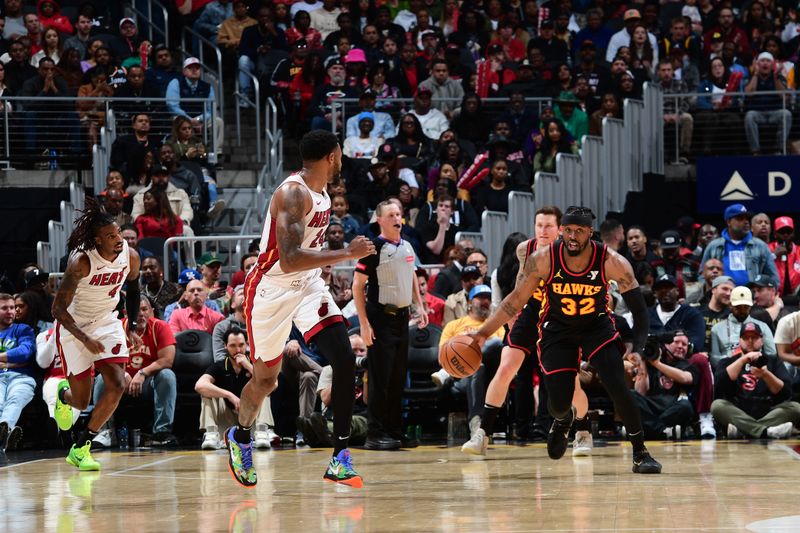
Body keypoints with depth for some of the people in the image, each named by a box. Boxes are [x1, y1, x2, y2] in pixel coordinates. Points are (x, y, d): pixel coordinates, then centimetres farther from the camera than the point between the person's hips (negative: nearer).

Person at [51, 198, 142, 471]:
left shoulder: (130, 256, -13)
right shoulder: (81, 262, -28)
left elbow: (132, 289, 11)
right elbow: (58, 308, -22)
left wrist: (132, 328, 6)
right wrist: (85, 340, -26)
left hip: (106, 322, 4)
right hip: (74, 326, -4)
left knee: (117, 386, -14)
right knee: (82, 401, 0)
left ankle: (81, 448, 0)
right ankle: (63, 394, 42)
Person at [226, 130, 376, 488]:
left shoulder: (321, 193, 5)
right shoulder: (293, 193, -24)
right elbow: (289, 260, -33)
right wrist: (346, 254, -32)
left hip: (308, 285, 7)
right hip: (272, 288, -7)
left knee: (344, 360, -14)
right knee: (266, 378, 10)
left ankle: (340, 458, -14)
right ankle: (240, 436, 41)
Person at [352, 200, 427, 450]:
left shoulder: (407, 247, 11)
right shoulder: (374, 248, -11)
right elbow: (357, 285, -11)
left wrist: (420, 306, 15)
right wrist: (364, 323, -17)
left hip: (402, 317, 7)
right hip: (381, 318, -7)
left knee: (399, 378, 9)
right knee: (380, 378, -8)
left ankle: (395, 432, 15)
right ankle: (375, 435, -6)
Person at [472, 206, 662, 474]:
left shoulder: (612, 263, -25)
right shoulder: (544, 260, -23)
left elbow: (639, 309, -19)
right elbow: (516, 300, -11)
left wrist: (637, 351, -32)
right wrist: (483, 333, -17)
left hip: (597, 324, -1)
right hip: (557, 329, 1)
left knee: (618, 387, -19)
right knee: (559, 402, -5)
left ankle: (640, 454, -3)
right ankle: (563, 420, 36)